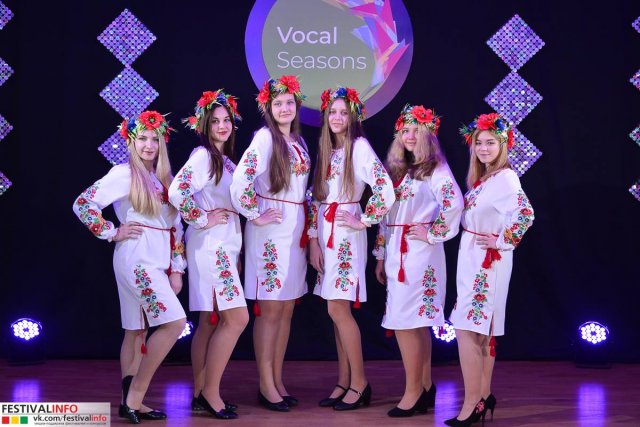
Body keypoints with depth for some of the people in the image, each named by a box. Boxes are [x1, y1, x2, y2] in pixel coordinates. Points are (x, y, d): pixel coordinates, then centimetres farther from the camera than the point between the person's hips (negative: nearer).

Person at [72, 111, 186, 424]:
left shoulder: (163, 178, 15)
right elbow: (82, 204, -10)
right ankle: (135, 395, -8)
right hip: (137, 259, -7)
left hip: (160, 261, 7)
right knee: (174, 321, -16)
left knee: (138, 331, 8)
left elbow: (176, 226, 14)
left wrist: (177, 268, 9)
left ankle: (130, 400, 13)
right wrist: (112, 233, -9)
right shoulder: (124, 173, -6)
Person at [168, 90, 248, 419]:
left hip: (224, 246, 9)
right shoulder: (203, 155, -11)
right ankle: (210, 391, -4)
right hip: (210, 245, -9)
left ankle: (201, 393, 16)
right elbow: (176, 192, -26)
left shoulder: (226, 160, 17)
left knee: (210, 321, 10)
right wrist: (203, 220, -16)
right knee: (236, 318, -12)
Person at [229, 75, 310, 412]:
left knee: (286, 310, 10)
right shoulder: (265, 137, -11)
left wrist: (306, 228, 12)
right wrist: (255, 216, -15)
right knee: (270, 310, -1)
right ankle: (266, 385, 8)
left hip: (295, 232, 7)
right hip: (271, 232, -7)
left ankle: (278, 381, 19)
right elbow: (240, 180, -24)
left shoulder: (299, 141, 13)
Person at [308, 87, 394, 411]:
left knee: (338, 308, -9)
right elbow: (316, 200, 11)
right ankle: (344, 383, 14)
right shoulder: (325, 150, 14)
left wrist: (364, 221, -11)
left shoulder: (359, 146, -8)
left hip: (345, 234, -7)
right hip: (325, 234, 7)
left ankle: (359, 382, 2)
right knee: (337, 310, 8)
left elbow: (385, 189, -20)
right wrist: (313, 241, 4)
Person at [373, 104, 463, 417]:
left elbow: (454, 203, -22)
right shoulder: (396, 169, 16)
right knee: (418, 322, 11)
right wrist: (380, 256, 15)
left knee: (405, 321, -9)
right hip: (396, 253, 7)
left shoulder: (435, 169, -6)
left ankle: (413, 392, 0)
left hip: (419, 252, -7)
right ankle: (425, 388, 18)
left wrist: (434, 233, -15)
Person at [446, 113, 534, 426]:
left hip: (488, 261, -9)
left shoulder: (504, 178, -14)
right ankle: (483, 395, 22)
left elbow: (525, 213, -29)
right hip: (472, 260, 9)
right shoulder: (481, 178, 12)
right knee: (481, 330, 13)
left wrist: (502, 241, -19)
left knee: (467, 329, -11)